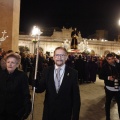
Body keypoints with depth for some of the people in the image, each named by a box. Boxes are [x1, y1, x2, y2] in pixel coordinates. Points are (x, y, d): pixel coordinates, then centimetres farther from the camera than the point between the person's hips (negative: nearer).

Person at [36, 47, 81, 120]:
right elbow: (40, 89, -3)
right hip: (48, 112, 2)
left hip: (65, 114, -2)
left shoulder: (73, 73, -10)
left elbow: (76, 96, -7)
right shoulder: (47, 71, -2)